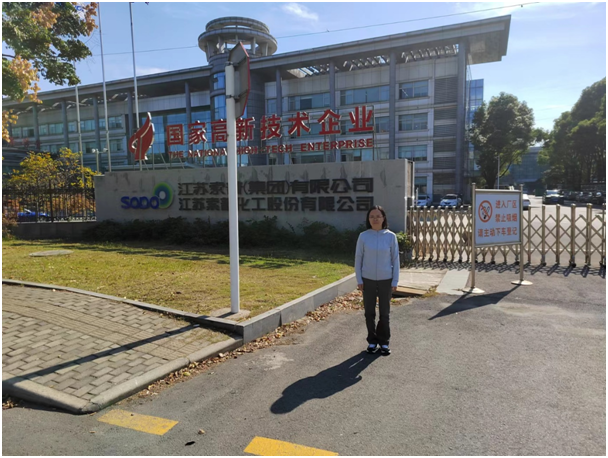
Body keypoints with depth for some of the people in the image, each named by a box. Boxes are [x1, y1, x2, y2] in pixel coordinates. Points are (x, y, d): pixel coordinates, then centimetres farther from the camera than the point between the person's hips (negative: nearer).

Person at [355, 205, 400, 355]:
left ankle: (384, 342, 25)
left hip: (385, 280, 0)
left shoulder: (390, 236, -7)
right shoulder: (363, 236, -6)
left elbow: (395, 259, -2)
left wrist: (395, 281, -4)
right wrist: (359, 280, -3)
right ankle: (372, 341, 25)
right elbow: (358, 259, -1)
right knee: (369, 312, 10)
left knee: (384, 312, 10)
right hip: (368, 280, 1)